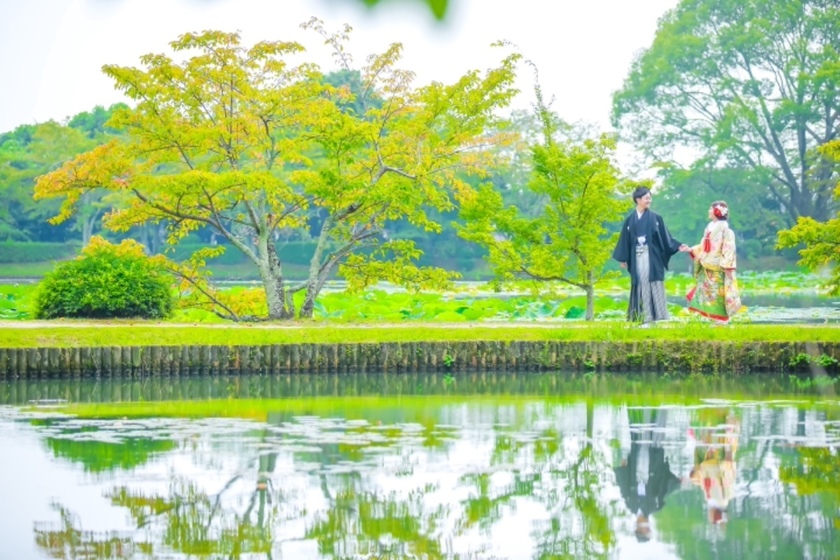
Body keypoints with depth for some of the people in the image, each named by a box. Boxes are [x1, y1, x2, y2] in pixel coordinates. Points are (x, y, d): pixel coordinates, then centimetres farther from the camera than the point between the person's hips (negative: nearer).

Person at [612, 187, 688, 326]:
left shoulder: (656, 218, 4)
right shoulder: (630, 219, 7)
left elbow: (665, 236, 4)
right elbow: (625, 240, 9)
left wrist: (678, 246, -7)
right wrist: (623, 259, 8)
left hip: (652, 256, -1)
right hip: (637, 256, 1)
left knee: (655, 286, -6)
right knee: (642, 286, -1)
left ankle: (661, 318, -6)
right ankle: (646, 319, 0)